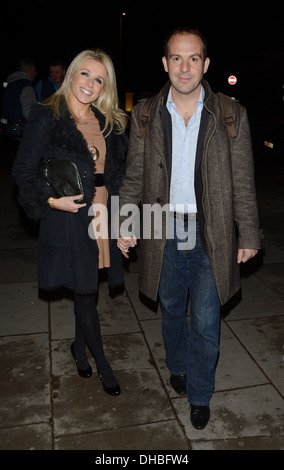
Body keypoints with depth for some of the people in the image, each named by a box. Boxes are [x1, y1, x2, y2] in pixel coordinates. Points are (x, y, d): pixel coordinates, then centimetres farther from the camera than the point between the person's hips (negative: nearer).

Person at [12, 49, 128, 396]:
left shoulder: (109, 122, 9)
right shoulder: (47, 117, -7)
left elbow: (119, 169, 17)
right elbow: (23, 171, -8)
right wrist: (52, 199, -21)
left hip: (104, 215, 5)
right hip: (69, 218, -5)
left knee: (87, 290, 16)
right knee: (85, 293, 4)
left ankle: (80, 347, 41)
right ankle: (102, 364, 24)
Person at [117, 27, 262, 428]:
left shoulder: (232, 115, -4)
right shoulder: (145, 115, 0)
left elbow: (243, 181, -1)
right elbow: (134, 177, 5)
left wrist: (249, 235, -1)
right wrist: (125, 223, 0)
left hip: (211, 236, -1)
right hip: (163, 233, 2)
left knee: (205, 324, 6)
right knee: (171, 310, 20)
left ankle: (199, 395, 30)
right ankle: (178, 367, 48)